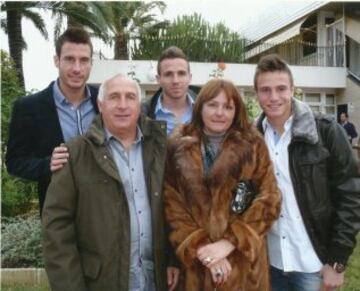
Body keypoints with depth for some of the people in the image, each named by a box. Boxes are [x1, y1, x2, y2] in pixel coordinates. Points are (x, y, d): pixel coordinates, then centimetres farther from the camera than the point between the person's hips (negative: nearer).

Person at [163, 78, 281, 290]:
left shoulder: (253, 145, 1)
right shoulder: (178, 147, 2)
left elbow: (269, 200, -5)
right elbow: (172, 206, -2)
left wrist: (230, 242, -13)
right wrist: (201, 247, -12)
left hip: (244, 261, 0)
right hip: (197, 262, 1)